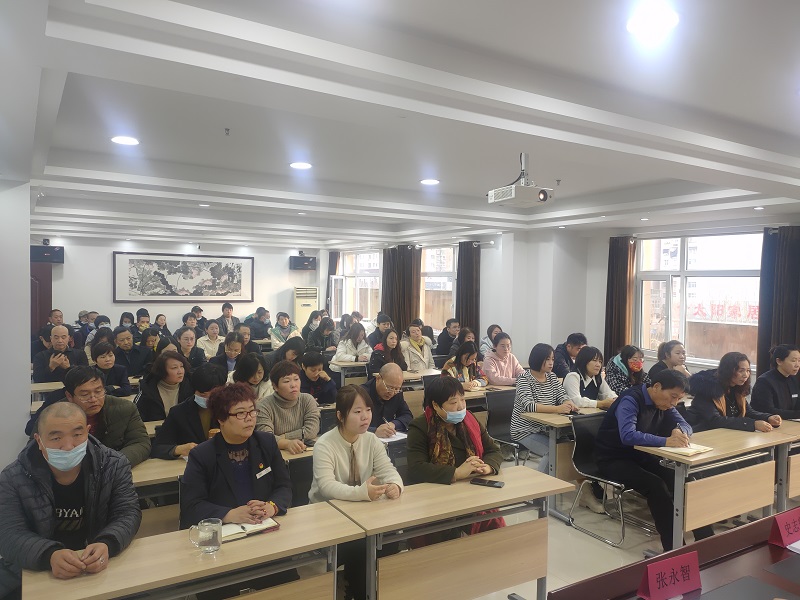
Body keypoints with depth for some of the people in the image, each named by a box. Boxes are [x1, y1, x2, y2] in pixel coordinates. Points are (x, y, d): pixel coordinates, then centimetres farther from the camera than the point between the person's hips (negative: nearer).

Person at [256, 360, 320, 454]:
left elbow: (312, 431, -7)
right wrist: (287, 443, -34)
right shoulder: (265, 406, -3)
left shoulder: (308, 400, 4)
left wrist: (278, 439, -9)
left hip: (306, 453, 4)